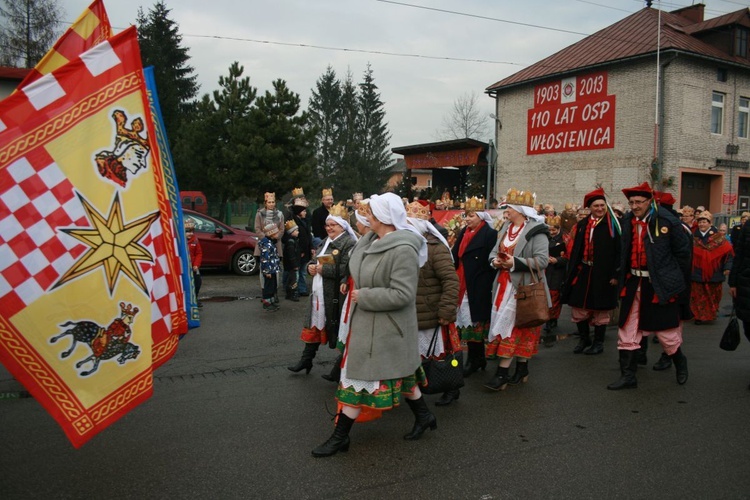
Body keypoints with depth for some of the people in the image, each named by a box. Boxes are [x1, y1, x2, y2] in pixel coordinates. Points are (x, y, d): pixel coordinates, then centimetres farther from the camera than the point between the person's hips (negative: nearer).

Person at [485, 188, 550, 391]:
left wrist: (515, 262, -25)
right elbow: (494, 251, 18)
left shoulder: (536, 231, -11)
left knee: (511, 326, -8)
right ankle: (522, 369, 22)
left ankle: (501, 373, -5)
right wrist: (494, 261, -6)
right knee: (519, 328, 11)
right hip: (505, 285, 7)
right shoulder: (505, 229, 13)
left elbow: (542, 260, -18)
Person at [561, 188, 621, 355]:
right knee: (578, 307, 7)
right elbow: (575, 250, 10)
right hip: (583, 272, 4)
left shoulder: (612, 225, -4)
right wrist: (572, 271, 5)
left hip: (602, 274, -4)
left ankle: (598, 342, 20)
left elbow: (619, 251, -9)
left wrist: (615, 274, -15)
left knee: (601, 309, 6)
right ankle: (584, 339, 25)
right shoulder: (582, 225, 8)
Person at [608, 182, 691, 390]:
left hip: (660, 284, -5)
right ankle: (627, 376, 16)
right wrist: (623, 277, 10)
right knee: (627, 330, 6)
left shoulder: (666, 220, -11)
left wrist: (677, 279, -1)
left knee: (666, 329, 9)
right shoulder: (627, 221, 3)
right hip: (633, 283, 5)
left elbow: (683, 251, -4)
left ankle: (680, 362, 39)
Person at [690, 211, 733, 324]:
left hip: (714, 273, -1)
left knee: (713, 296, 10)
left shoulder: (718, 238, -1)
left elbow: (728, 251, -6)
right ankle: (700, 316, 11)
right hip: (698, 273, 1)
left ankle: (711, 315, 25)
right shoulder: (694, 238, 4)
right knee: (698, 296, 1)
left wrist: (727, 267, -14)